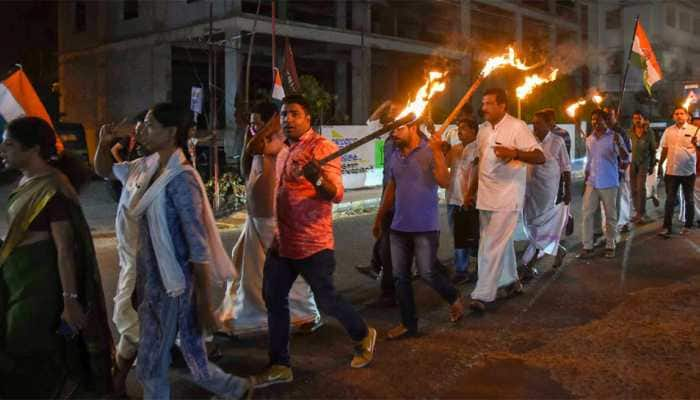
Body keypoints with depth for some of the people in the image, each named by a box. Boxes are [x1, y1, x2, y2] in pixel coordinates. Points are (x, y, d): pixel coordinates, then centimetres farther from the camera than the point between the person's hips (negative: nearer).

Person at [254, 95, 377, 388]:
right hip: (283, 241, 8)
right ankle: (279, 365, 19)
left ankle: (363, 336, 31)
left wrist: (317, 179, -42)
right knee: (273, 299, 8)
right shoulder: (284, 151, 13)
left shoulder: (322, 147, -13)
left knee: (327, 301, 3)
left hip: (313, 243, -8)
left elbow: (337, 194, -23)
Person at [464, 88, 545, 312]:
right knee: (502, 242, 17)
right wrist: (471, 192, 19)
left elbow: (540, 157, -15)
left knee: (493, 245, -9)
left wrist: (514, 153, -32)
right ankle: (511, 282, 33)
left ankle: (483, 295, -6)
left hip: (506, 197, -7)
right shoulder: (483, 129, 12)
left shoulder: (517, 127, -10)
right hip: (486, 196, 7)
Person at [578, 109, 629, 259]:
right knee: (586, 214, 0)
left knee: (610, 216, 6)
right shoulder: (589, 139, 9)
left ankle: (610, 246, 15)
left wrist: (618, 144, -35)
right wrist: (585, 181, 14)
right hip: (592, 183, 4)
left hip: (609, 183, -4)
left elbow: (625, 158, -17)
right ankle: (587, 247, 4)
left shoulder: (614, 137, -7)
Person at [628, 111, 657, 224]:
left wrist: (652, 165, 2)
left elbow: (653, 150, 3)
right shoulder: (630, 132, 3)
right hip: (632, 162, 3)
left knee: (641, 188, -11)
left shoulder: (649, 133, -2)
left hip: (644, 162, -3)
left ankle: (642, 213, -8)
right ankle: (637, 211, 15)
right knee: (633, 188, 5)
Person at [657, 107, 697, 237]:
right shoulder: (668, 131, 5)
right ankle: (667, 227, 6)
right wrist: (660, 165, 9)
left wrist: (696, 143, -31)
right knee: (670, 200, 4)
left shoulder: (694, 130, -4)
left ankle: (688, 226, 21)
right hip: (671, 171, 2)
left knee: (688, 200, 11)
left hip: (688, 171, -2)